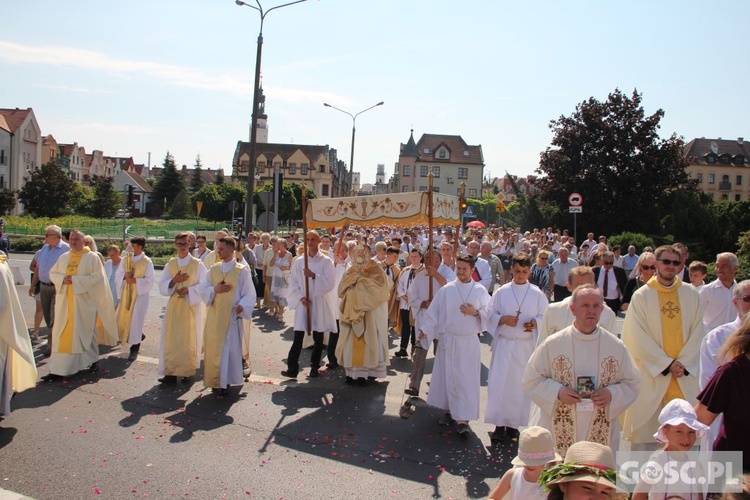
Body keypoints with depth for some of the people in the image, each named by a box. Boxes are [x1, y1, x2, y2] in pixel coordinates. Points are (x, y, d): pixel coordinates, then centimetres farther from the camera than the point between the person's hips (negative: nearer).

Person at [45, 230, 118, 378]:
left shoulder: (92, 257, -5)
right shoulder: (63, 257, 11)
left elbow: (97, 276, -12)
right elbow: (52, 273, 14)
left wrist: (75, 280, -18)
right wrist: (63, 279, -8)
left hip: (84, 301, -4)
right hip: (65, 301, 4)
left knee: (86, 331, 7)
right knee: (62, 333, 3)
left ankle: (93, 360, 25)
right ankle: (57, 368, 6)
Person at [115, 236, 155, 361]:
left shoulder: (147, 262, -8)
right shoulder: (126, 259, 6)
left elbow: (149, 280, -10)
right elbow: (118, 275, 7)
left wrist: (135, 280, -21)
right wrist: (125, 276, -14)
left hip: (140, 294, -5)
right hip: (126, 293, 6)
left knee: (135, 320, -4)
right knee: (122, 319, 11)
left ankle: (134, 349, 7)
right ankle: (139, 336, 37)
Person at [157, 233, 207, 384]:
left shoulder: (197, 264, -4)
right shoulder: (171, 264, 6)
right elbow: (162, 286, 5)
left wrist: (188, 290, -17)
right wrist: (174, 280, -13)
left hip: (192, 306, -3)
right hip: (174, 305, 3)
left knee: (189, 339, 3)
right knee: (171, 339, 1)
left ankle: (188, 371, 14)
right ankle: (171, 372, 6)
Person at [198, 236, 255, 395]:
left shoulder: (242, 271, -4)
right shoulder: (213, 269, 8)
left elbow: (249, 294, -4)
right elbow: (202, 289, 9)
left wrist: (242, 306, -22)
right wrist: (214, 289, -11)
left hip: (231, 316, -4)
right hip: (214, 315, 4)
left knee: (229, 348, 0)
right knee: (213, 348, 6)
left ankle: (225, 381, 11)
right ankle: (215, 381, 17)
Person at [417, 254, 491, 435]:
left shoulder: (480, 290, 2)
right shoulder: (446, 290, 2)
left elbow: (489, 313, 5)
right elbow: (434, 312, 1)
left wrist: (476, 313, -13)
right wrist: (425, 330, -9)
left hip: (469, 342, -1)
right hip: (448, 340, 1)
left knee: (466, 380, -3)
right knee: (447, 377, 8)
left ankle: (463, 419, 1)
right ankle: (450, 410, 25)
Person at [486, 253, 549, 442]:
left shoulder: (537, 294, 4)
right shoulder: (501, 292, 3)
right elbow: (490, 315, 5)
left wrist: (535, 323, -15)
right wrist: (503, 319, -14)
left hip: (526, 346, 1)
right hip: (504, 344, 0)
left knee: (520, 385, 5)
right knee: (499, 383, -7)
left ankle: (513, 423, 18)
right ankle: (500, 424, 2)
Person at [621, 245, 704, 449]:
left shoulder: (691, 295, 7)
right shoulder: (641, 296, -2)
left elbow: (697, 332, 4)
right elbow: (638, 338, -6)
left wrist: (684, 363, -7)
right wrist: (666, 363, -10)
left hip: (685, 374, 2)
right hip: (652, 374, -2)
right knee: (647, 424, 2)